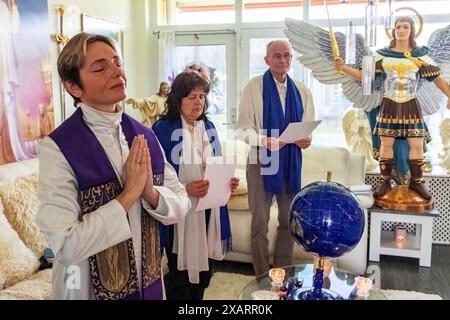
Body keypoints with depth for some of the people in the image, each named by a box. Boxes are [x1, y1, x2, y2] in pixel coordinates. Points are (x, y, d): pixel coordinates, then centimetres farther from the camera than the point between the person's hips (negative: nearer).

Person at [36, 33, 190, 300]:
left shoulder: (145, 135, -3)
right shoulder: (58, 148, -19)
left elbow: (181, 204, 0)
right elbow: (64, 246, -24)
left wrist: (150, 191, -19)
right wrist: (129, 193, -22)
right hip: (92, 288, -5)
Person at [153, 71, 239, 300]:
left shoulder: (208, 127, 8)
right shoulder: (163, 129, -12)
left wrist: (227, 182, -5)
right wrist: (185, 189, -26)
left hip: (208, 211, 6)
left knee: (203, 274, 16)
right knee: (180, 277, 6)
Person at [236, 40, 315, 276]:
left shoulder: (302, 91, 7)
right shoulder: (254, 87, -6)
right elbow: (243, 129, -9)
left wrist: (306, 140, -11)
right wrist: (264, 141, -27)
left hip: (291, 161, 5)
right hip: (261, 160, -4)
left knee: (288, 220, 14)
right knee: (260, 222, 4)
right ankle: (262, 277, 20)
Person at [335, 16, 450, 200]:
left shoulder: (420, 55, 2)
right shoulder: (382, 55, 3)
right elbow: (363, 75, 0)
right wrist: (344, 68, -14)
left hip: (411, 107, 0)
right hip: (389, 106, 0)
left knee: (417, 145, -1)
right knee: (386, 144, 0)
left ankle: (416, 182, 13)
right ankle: (385, 181, 11)